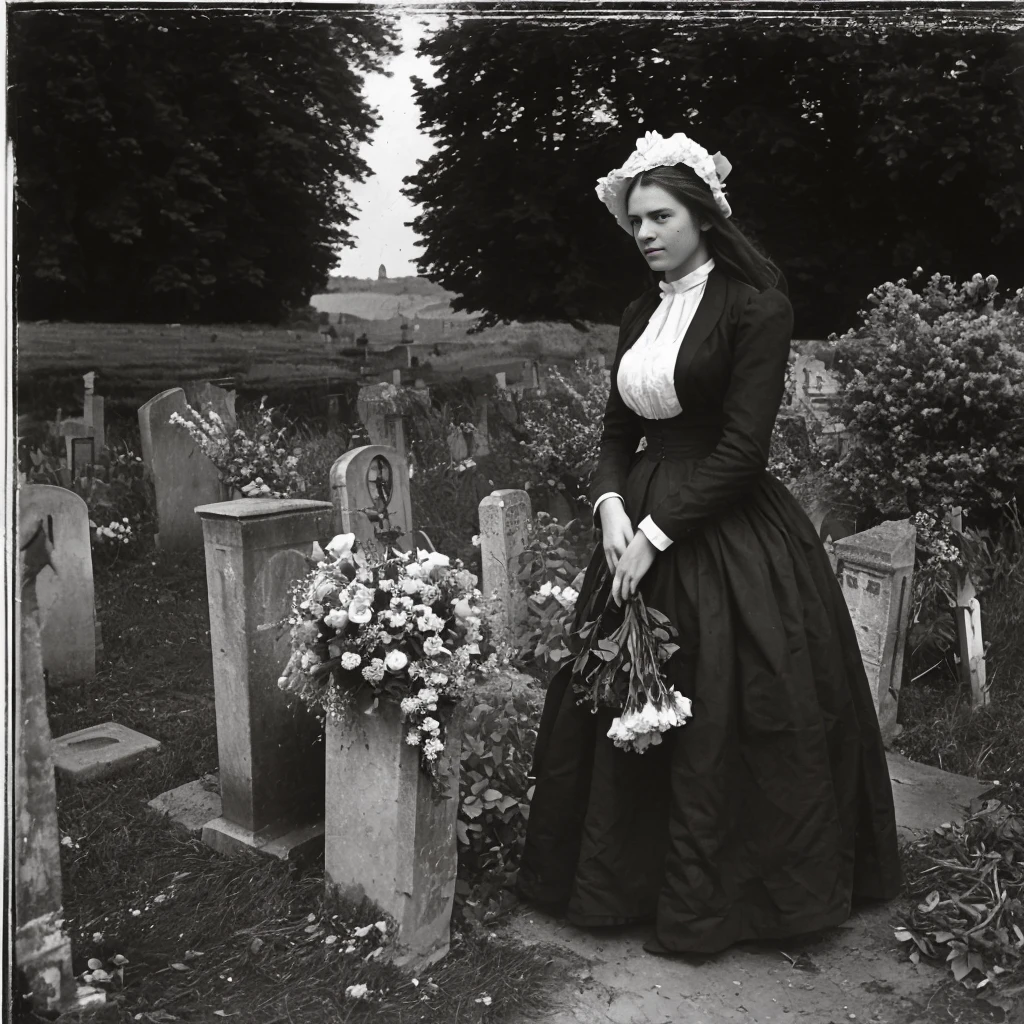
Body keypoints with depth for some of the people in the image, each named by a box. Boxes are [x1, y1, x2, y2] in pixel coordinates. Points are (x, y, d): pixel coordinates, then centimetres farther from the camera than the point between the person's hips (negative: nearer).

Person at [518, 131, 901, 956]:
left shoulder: (754, 306, -10)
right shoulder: (642, 315, 12)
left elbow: (742, 449, -15)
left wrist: (654, 536, -16)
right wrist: (612, 507, -6)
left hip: (729, 543, -7)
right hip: (645, 526, 7)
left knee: (718, 729, 3)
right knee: (622, 709, 11)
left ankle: (705, 906, 23)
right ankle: (620, 881, 30)